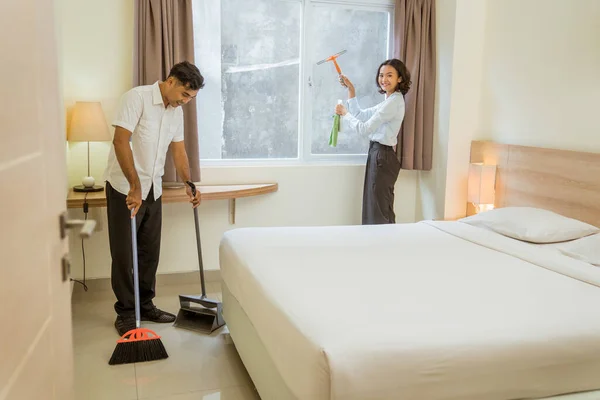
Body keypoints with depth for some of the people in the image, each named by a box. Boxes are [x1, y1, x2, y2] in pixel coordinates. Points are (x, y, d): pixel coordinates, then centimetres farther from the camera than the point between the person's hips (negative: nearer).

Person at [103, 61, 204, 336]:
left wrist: (189, 185, 2)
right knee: (124, 253, 0)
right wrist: (134, 187, -28)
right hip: (124, 187, -7)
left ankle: (145, 306, 24)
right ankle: (126, 312, 11)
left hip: (153, 189, 7)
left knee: (150, 251, 11)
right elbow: (120, 141, -23)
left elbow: (178, 150, 13)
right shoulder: (137, 97, -16)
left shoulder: (176, 112, 6)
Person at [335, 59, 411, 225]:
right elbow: (360, 115, 19)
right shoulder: (389, 101, 16)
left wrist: (344, 113, -4)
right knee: (375, 207, 14)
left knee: (380, 212, -6)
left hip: (382, 156, -10)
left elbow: (364, 128, -18)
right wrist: (350, 89, 15)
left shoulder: (394, 102, -15)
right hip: (378, 154, 10)